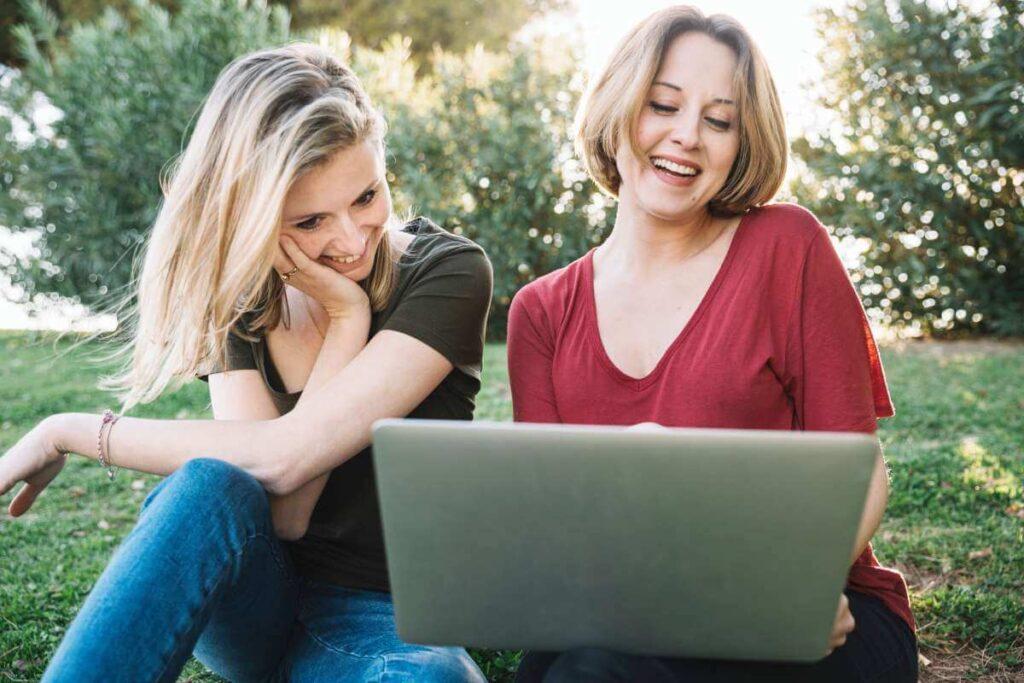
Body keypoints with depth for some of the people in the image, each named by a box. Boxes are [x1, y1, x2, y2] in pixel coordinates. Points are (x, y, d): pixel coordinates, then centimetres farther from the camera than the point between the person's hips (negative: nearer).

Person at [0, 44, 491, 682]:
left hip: (380, 616, -2)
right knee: (212, 485, -32)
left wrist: (68, 432, -14)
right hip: (257, 597, 3)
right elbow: (278, 515, -15)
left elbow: (285, 456, -23)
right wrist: (347, 318, -18)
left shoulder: (449, 271, -13)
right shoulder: (242, 297, -2)